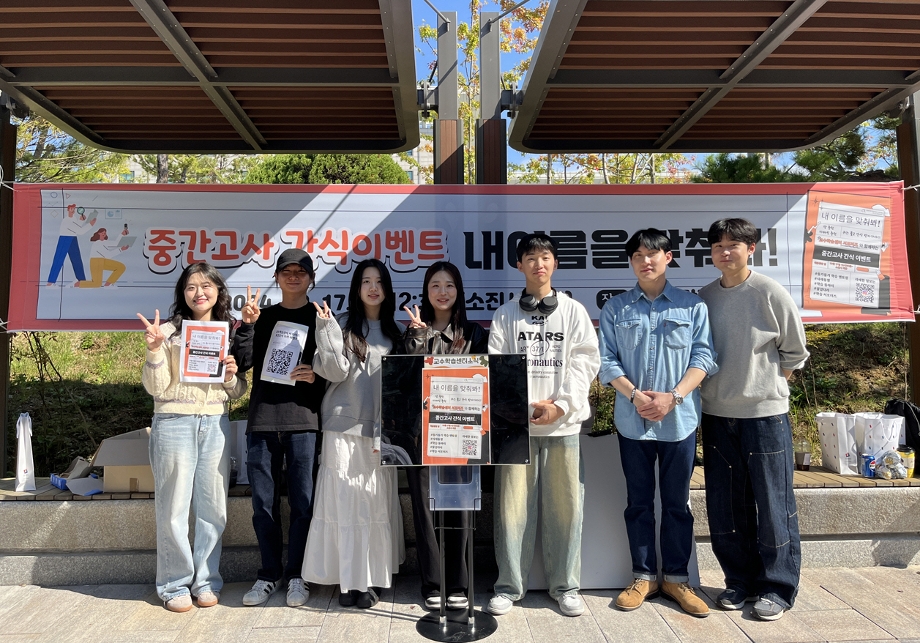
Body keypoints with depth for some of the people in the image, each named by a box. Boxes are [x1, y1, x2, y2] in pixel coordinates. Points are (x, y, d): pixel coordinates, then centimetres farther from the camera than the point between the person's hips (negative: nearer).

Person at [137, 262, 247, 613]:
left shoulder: (229, 333, 11)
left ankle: (206, 580, 21)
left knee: (213, 507, 7)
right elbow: (156, 388, -3)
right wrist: (154, 348, -15)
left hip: (215, 425, 3)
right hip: (174, 423, -3)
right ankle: (175, 584, 18)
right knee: (173, 508, 3)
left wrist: (231, 376, -6)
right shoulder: (169, 332, 1)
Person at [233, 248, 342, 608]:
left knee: (302, 501, 2)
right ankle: (269, 574, 23)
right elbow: (243, 363, 3)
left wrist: (316, 377, -12)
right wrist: (247, 324, -8)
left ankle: (296, 575, 18)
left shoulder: (322, 319, 6)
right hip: (262, 419, 2)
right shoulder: (264, 317, 13)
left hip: (303, 420, -2)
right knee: (264, 502, 8)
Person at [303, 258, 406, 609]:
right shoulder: (344, 326, 2)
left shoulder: (394, 331, 13)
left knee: (377, 500, 4)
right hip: (345, 424, -3)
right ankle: (348, 579, 8)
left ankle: (372, 577, 16)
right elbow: (336, 372, -10)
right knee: (344, 499, -2)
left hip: (381, 428, 3)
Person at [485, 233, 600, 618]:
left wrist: (561, 404, -9)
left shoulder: (574, 311, 9)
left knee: (565, 506, 5)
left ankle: (565, 585, 21)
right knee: (512, 506, 2)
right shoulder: (505, 315, 9)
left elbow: (585, 363, 2)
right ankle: (509, 585, 17)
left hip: (563, 422, 0)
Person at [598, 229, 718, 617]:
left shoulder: (692, 306, 4)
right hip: (632, 420, 1)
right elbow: (607, 361, 0)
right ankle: (644, 576, 23)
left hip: (680, 419, 0)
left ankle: (677, 578, 23)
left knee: (677, 502, 9)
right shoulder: (615, 309, 6)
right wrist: (636, 396, -14)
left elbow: (703, 358, -2)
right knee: (639, 501, 10)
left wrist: (673, 396, -15)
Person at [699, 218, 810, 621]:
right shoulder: (703, 298, 4)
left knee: (772, 504, 5)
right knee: (725, 505, 11)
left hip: (765, 413, -4)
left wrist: (767, 386, -1)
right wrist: (720, 389, 5)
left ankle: (777, 587, 21)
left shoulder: (771, 294, -7)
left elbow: (795, 353, 1)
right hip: (717, 414, 4)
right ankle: (740, 581, 27)